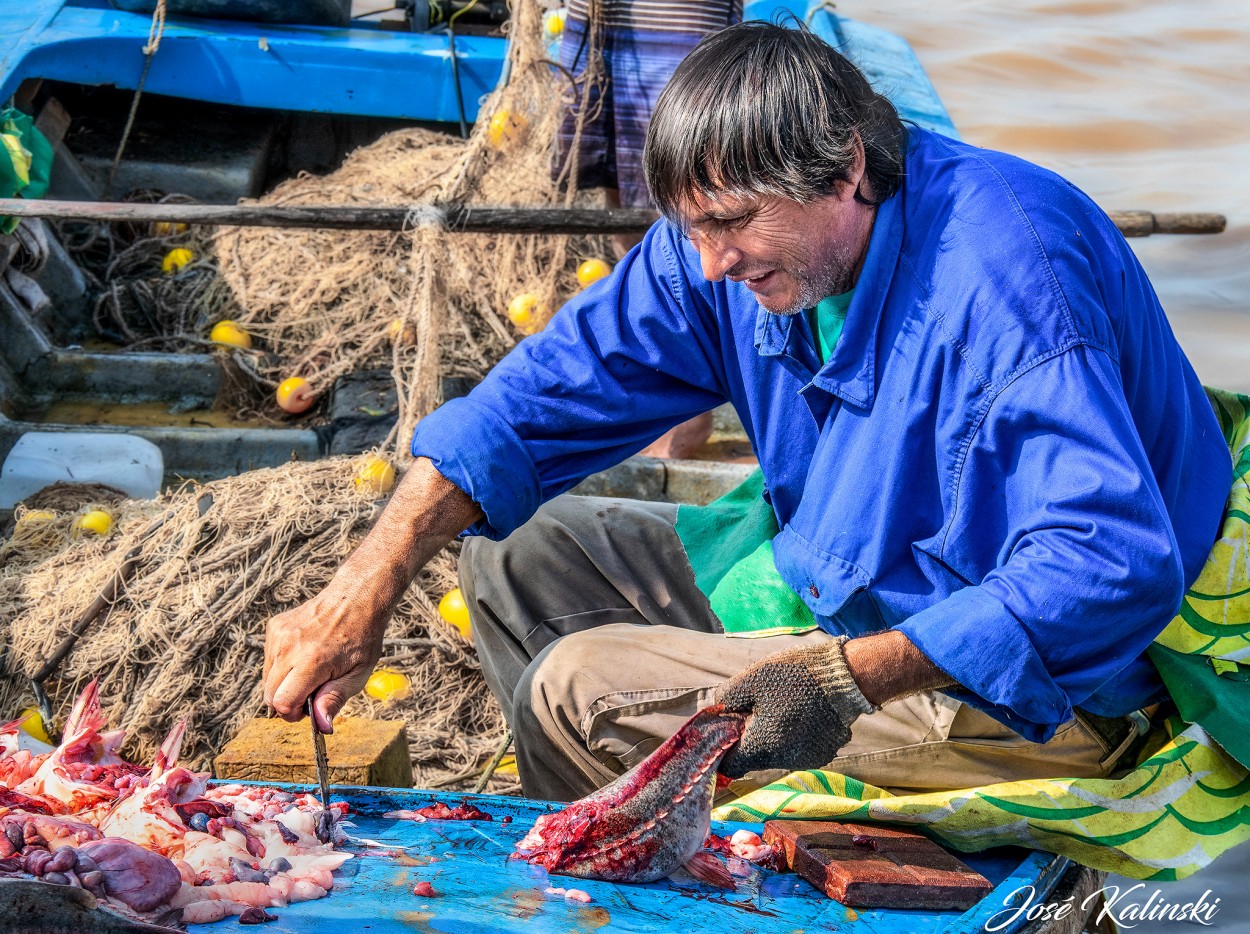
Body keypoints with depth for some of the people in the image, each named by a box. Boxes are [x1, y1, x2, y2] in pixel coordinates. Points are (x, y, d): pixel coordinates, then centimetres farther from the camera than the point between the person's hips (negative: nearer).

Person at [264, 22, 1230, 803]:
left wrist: (849, 677, -44)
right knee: (514, 552, 8)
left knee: (579, 689, -16)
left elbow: (1116, 570, -39)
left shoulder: (1007, 276, -31)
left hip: (1027, 695, -9)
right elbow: (543, 394, -3)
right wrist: (361, 596, -12)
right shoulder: (726, 243, -6)